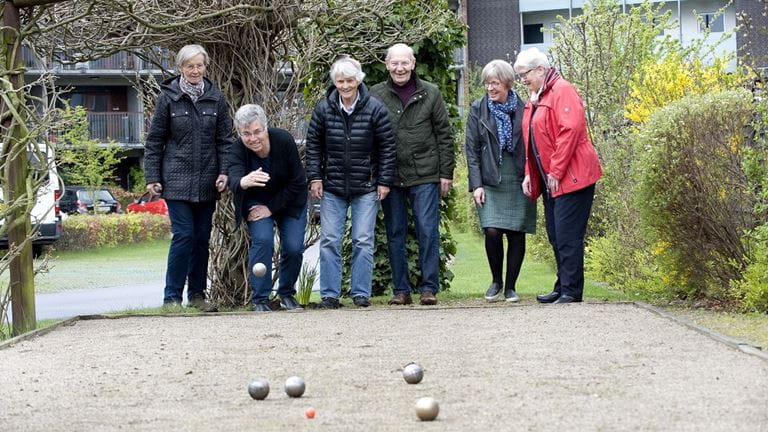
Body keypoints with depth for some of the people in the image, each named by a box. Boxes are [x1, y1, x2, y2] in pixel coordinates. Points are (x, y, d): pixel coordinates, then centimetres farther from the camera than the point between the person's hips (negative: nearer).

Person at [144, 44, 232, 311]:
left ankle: (197, 293, 17)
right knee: (184, 235, -10)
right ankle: (172, 296, -4)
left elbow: (225, 139, 8)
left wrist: (224, 172, -4)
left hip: (206, 181, 3)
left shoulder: (216, 98, 6)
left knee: (202, 237, 7)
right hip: (177, 180, -3)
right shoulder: (168, 97, -1)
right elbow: (154, 141, 2)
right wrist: (152, 177, -2)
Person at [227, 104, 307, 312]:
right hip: (256, 201, 0)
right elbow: (234, 179, -43)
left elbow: (297, 182, -18)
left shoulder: (284, 140, -25)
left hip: (289, 200, 0)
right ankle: (260, 299, -11)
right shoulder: (238, 150, -24)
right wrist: (243, 182, -68)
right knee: (263, 239, -22)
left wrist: (271, 208, -18)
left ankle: (287, 294, 16)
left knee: (294, 247, -10)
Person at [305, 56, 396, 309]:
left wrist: (384, 181, -3)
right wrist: (315, 177, 0)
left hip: (366, 188, -2)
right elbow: (313, 144, 7)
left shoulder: (374, 109, -6)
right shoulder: (323, 109, -1)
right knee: (329, 241, 0)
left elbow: (387, 146, -1)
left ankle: (361, 292, 9)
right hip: (332, 188, 2)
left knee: (363, 241, 0)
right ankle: (329, 294, 7)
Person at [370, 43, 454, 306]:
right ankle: (401, 290, 11)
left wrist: (446, 173, 1)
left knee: (428, 232, -3)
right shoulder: (376, 95, 4)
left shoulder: (430, 94, 4)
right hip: (390, 177, 1)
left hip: (425, 176, -1)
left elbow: (444, 135, 6)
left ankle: (429, 288, 3)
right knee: (395, 235, 5)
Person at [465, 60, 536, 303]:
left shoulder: (523, 109, 3)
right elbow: (471, 150, 3)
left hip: (518, 181, 0)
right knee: (492, 232, -12)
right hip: (490, 182, 0)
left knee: (517, 235, 0)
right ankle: (496, 281, 10)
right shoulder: (478, 110, 4)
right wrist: (476, 184, -5)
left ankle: (510, 287, 12)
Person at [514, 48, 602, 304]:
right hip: (549, 181, 9)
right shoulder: (533, 101, 19)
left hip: (571, 177, -9)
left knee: (567, 237, -9)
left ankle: (571, 291, -7)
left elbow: (570, 130, -19)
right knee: (556, 237, 11)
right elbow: (532, 143, 23)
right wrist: (529, 174, 11)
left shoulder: (561, 91, -10)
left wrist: (556, 171, -19)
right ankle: (562, 288, 18)